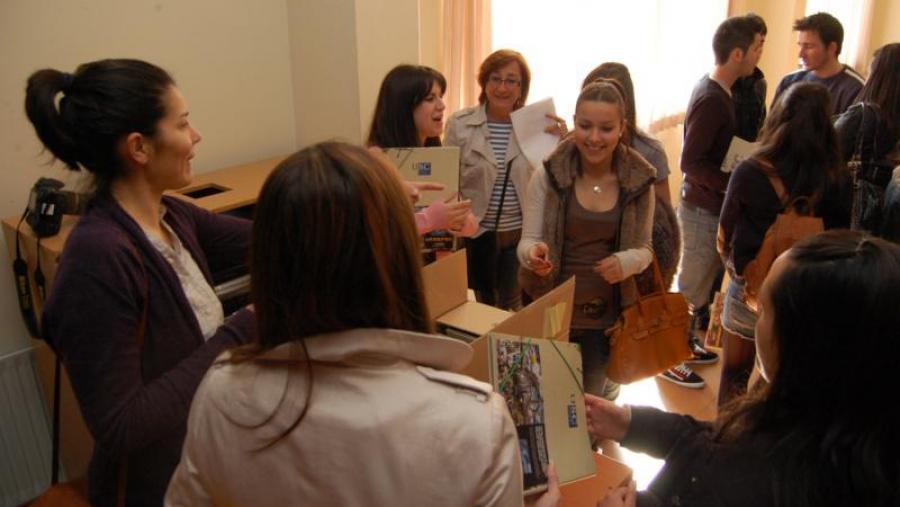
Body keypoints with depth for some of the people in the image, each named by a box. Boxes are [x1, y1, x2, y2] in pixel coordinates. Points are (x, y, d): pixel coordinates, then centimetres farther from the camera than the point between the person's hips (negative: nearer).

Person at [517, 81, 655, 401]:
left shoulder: (639, 181, -5)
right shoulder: (548, 175, -12)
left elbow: (644, 249, 3)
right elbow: (527, 241, -7)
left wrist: (626, 262, -20)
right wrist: (533, 253, -31)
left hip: (606, 315, 2)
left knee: (590, 401, 20)